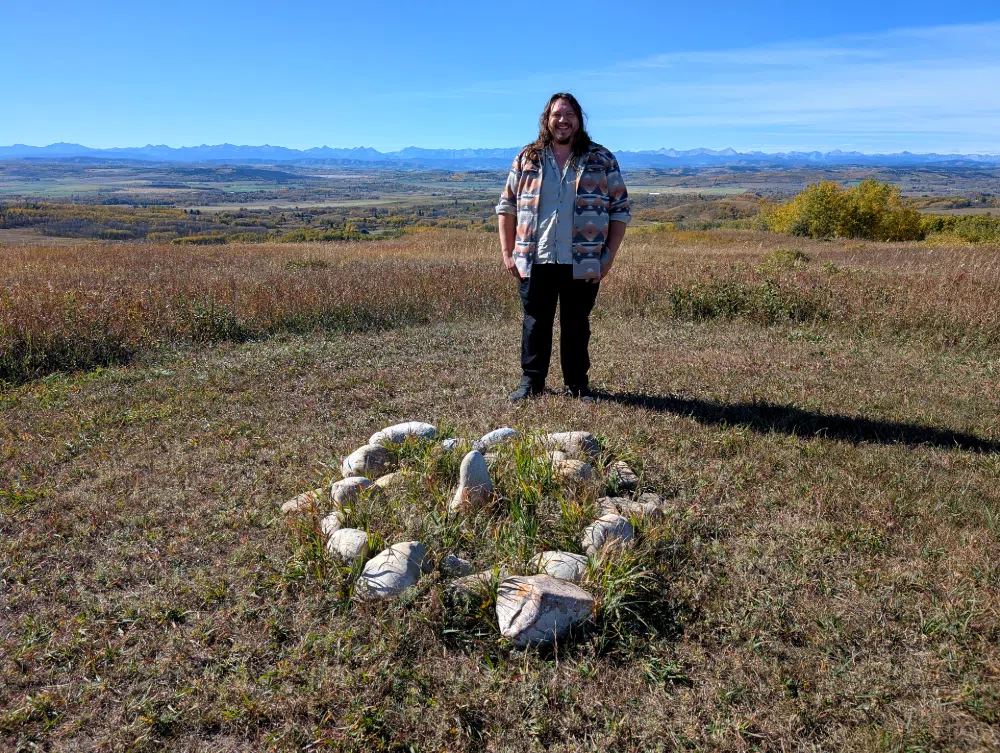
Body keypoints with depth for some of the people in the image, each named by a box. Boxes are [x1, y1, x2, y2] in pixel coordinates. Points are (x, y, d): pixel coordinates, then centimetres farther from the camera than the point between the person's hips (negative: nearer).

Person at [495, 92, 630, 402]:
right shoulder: (527, 159, 8)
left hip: (583, 264, -1)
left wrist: (609, 257, -2)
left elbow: (620, 211, 5)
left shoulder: (602, 161, 5)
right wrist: (507, 253, 3)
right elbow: (507, 207, 10)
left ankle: (578, 384, 20)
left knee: (577, 324, 8)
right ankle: (531, 382, 16)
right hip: (535, 262, 1)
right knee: (536, 323, 5)